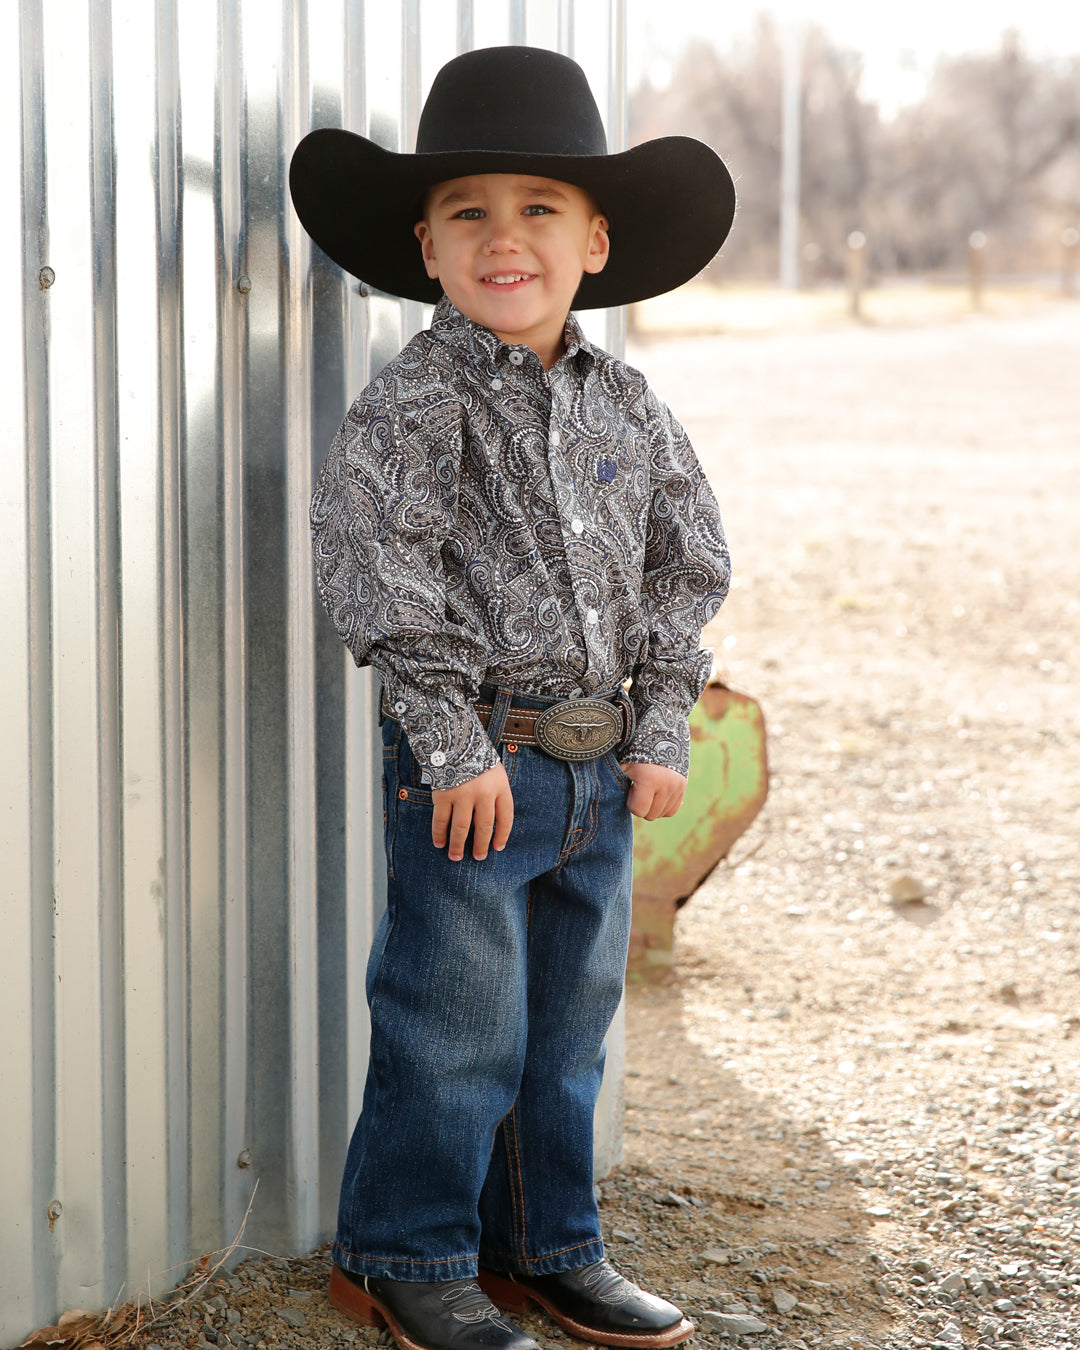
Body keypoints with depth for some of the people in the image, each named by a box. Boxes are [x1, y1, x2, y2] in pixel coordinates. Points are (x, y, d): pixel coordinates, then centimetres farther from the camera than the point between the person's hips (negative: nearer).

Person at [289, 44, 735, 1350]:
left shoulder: (628, 407, 7)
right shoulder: (414, 400, -10)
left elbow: (687, 563, 11)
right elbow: (374, 566, -16)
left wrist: (661, 728, 3)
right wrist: (453, 739, -19)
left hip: (601, 770, 6)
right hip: (470, 764, -5)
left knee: (570, 1026, 15)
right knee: (456, 1030, 1)